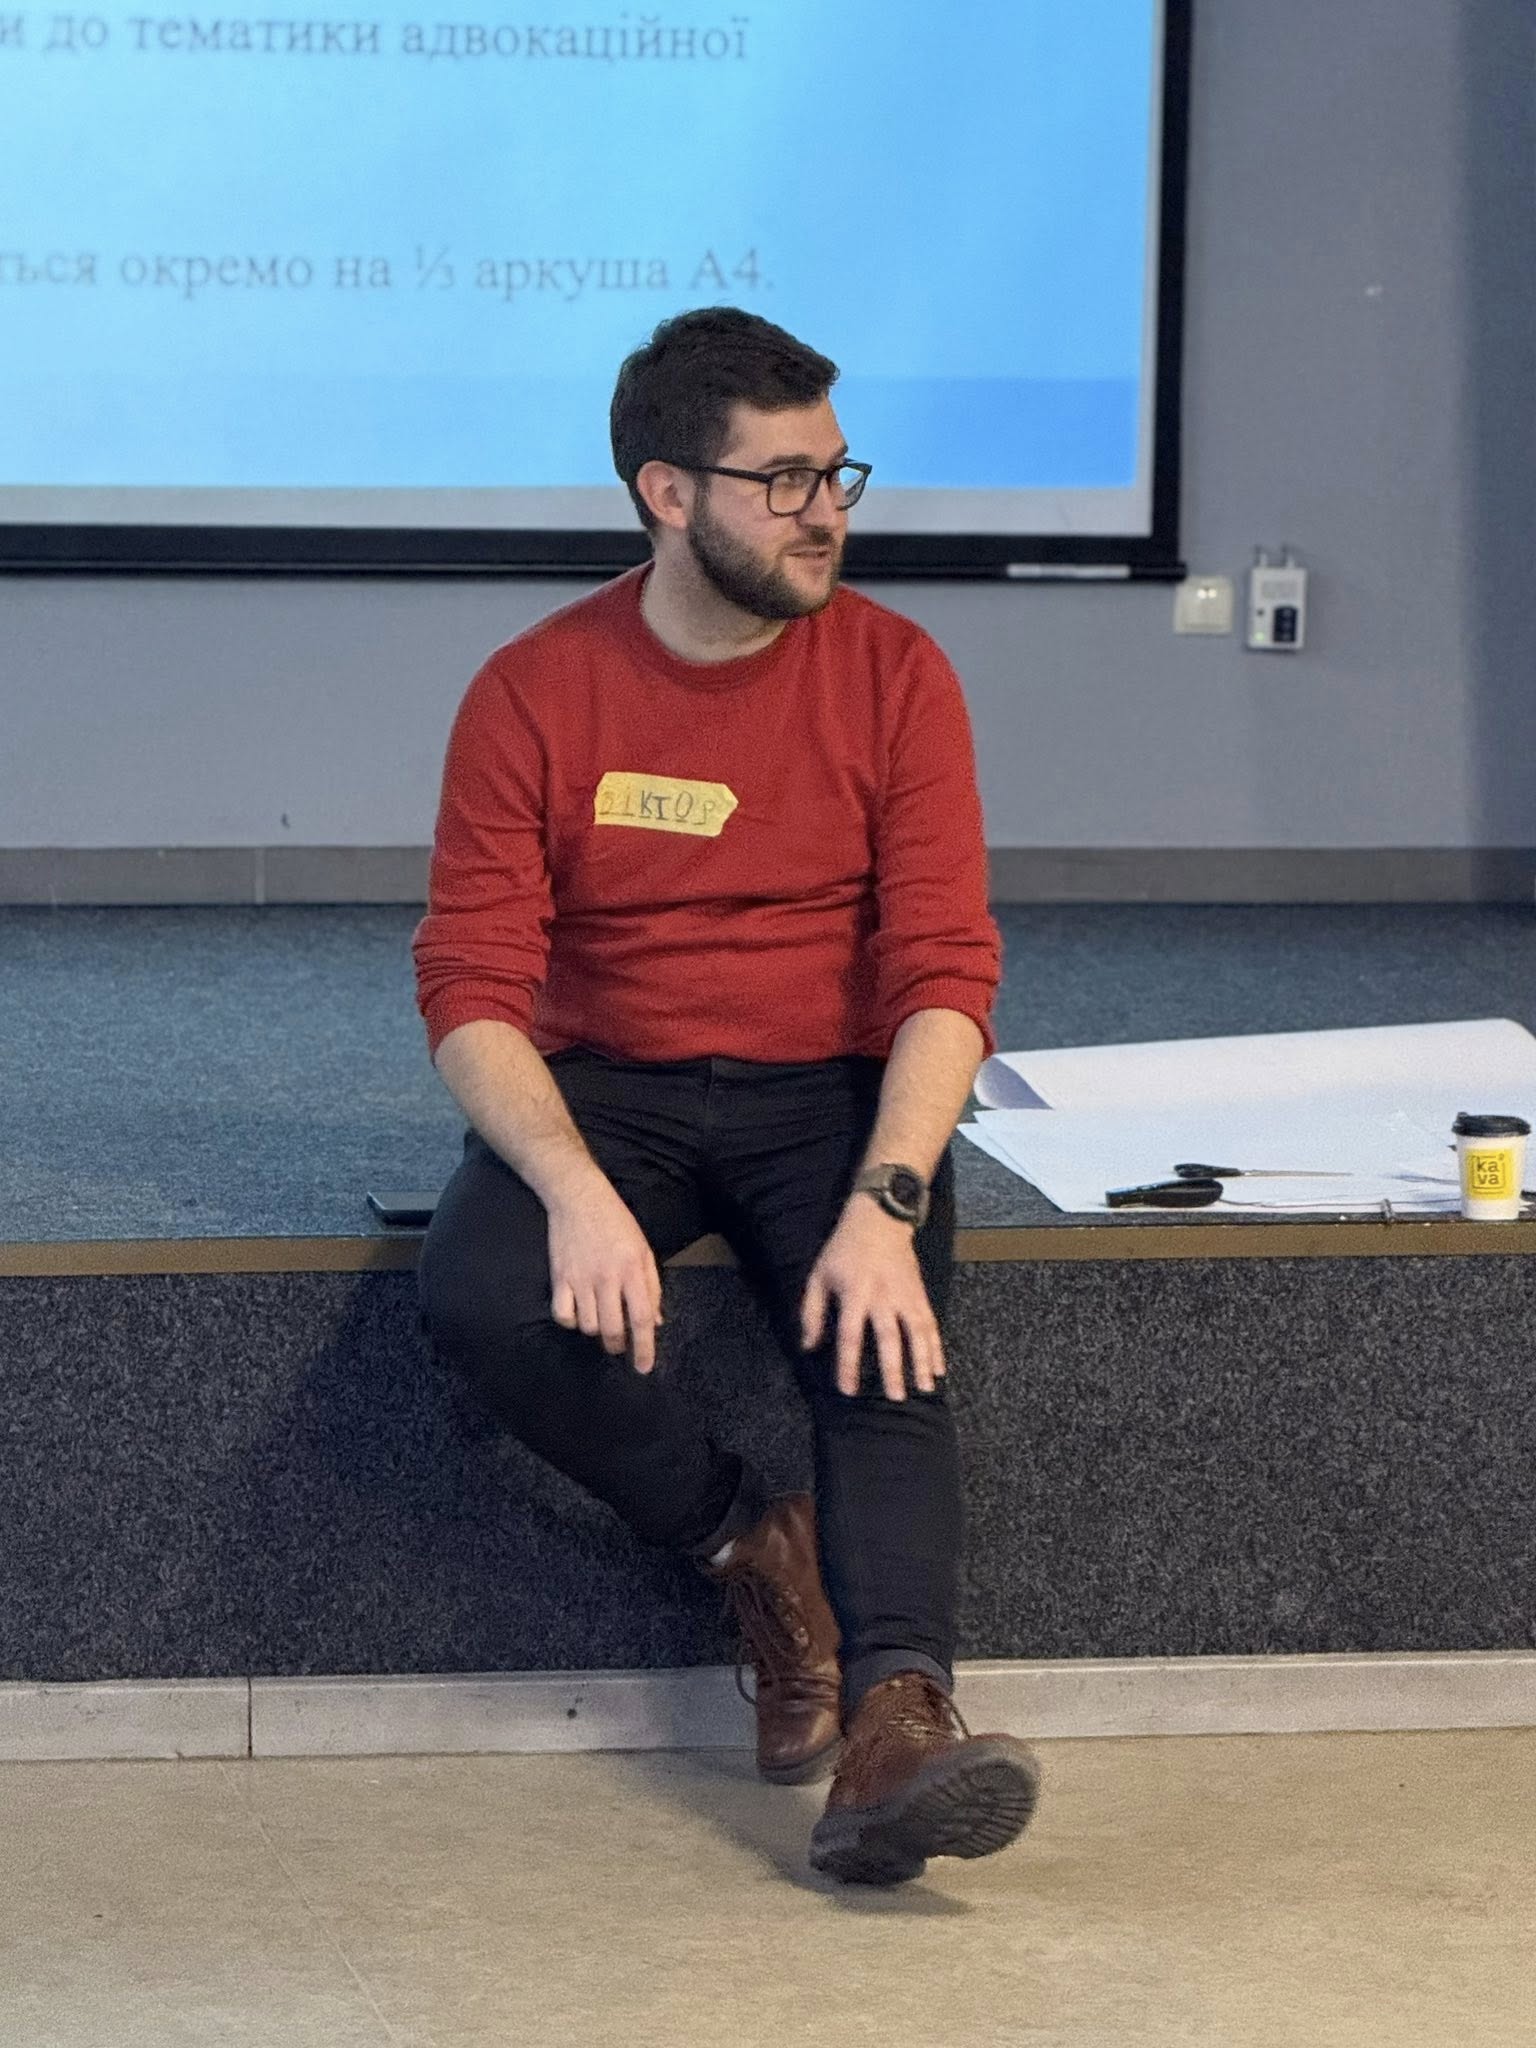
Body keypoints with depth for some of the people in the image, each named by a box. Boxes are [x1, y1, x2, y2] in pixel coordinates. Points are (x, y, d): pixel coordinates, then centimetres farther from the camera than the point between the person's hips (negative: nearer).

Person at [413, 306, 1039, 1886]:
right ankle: (756, 1553, -10)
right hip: (604, 1090, 0)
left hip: (833, 1095, 0)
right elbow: (472, 991, -9)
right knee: (479, 1299, -29)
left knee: (885, 1342, -29)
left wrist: (884, 1204, -25)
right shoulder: (535, 693, -4)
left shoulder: (893, 675, -2)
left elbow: (942, 972, -8)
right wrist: (576, 1189, -28)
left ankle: (896, 1726, -44)